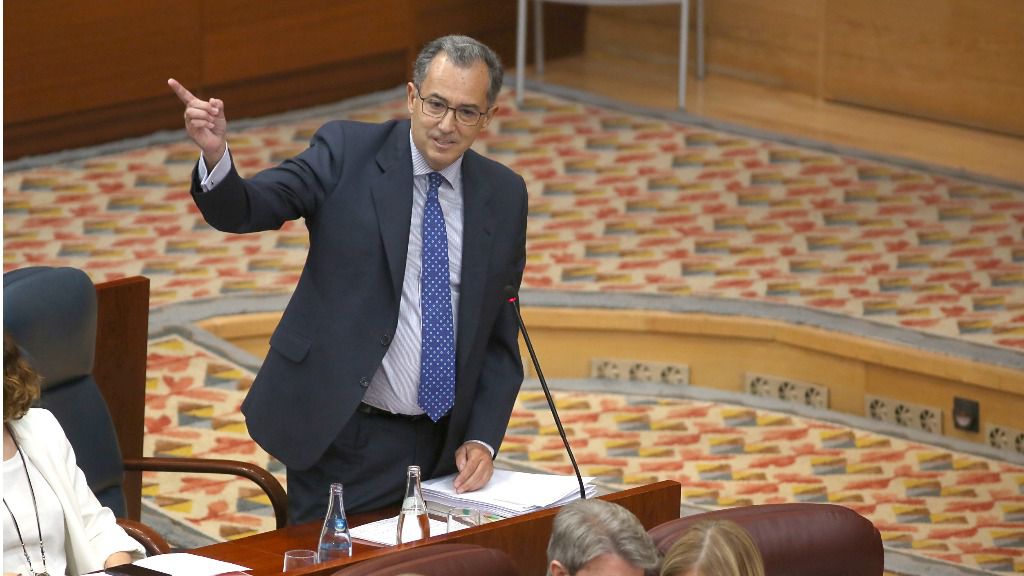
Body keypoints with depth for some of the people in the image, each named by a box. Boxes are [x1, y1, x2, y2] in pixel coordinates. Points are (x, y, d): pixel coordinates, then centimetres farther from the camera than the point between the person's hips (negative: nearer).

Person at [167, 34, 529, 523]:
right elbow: (242, 210, -17)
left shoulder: (505, 194, 4)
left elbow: (501, 335, 10)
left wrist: (483, 439, -1)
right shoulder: (347, 152, -5)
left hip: (443, 446, 3)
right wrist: (214, 154, -37)